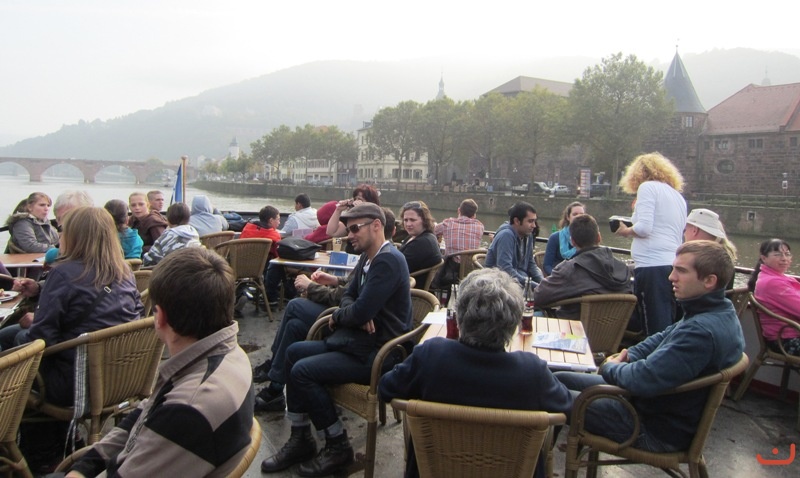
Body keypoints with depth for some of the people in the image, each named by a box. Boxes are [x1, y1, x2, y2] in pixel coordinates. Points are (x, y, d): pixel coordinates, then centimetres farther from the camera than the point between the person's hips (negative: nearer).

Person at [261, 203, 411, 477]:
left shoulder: (387, 261, -21)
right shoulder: (368, 257, 12)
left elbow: (360, 313, -25)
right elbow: (349, 296, 16)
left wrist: (337, 316, -3)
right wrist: (351, 312, -8)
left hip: (379, 354, -11)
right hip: (358, 341, 11)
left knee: (302, 371, -17)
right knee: (294, 353, 8)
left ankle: (338, 447, 0)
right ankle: (299, 440, 13)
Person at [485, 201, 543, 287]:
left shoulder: (528, 235, 6)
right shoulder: (506, 235, -18)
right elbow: (506, 269, -26)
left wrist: (542, 282, -2)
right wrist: (535, 286, -26)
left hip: (523, 281, 8)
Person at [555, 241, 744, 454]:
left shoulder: (702, 331, -32)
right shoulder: (720, 312, 2)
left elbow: (643, 380, -33)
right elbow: (664, 337, 18)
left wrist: (610, 367, -11)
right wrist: (629, 354, 1)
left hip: (656, 430, -10)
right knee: (559, 379, 13)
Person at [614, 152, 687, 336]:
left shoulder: (648, 187, -2)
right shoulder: (678, 196, 21)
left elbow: (644, 227, -14)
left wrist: (625, 231, 4)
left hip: (653, 265, -8)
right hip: (674, 265, 8)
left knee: (655, 330, -7)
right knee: (669, 329, 11)